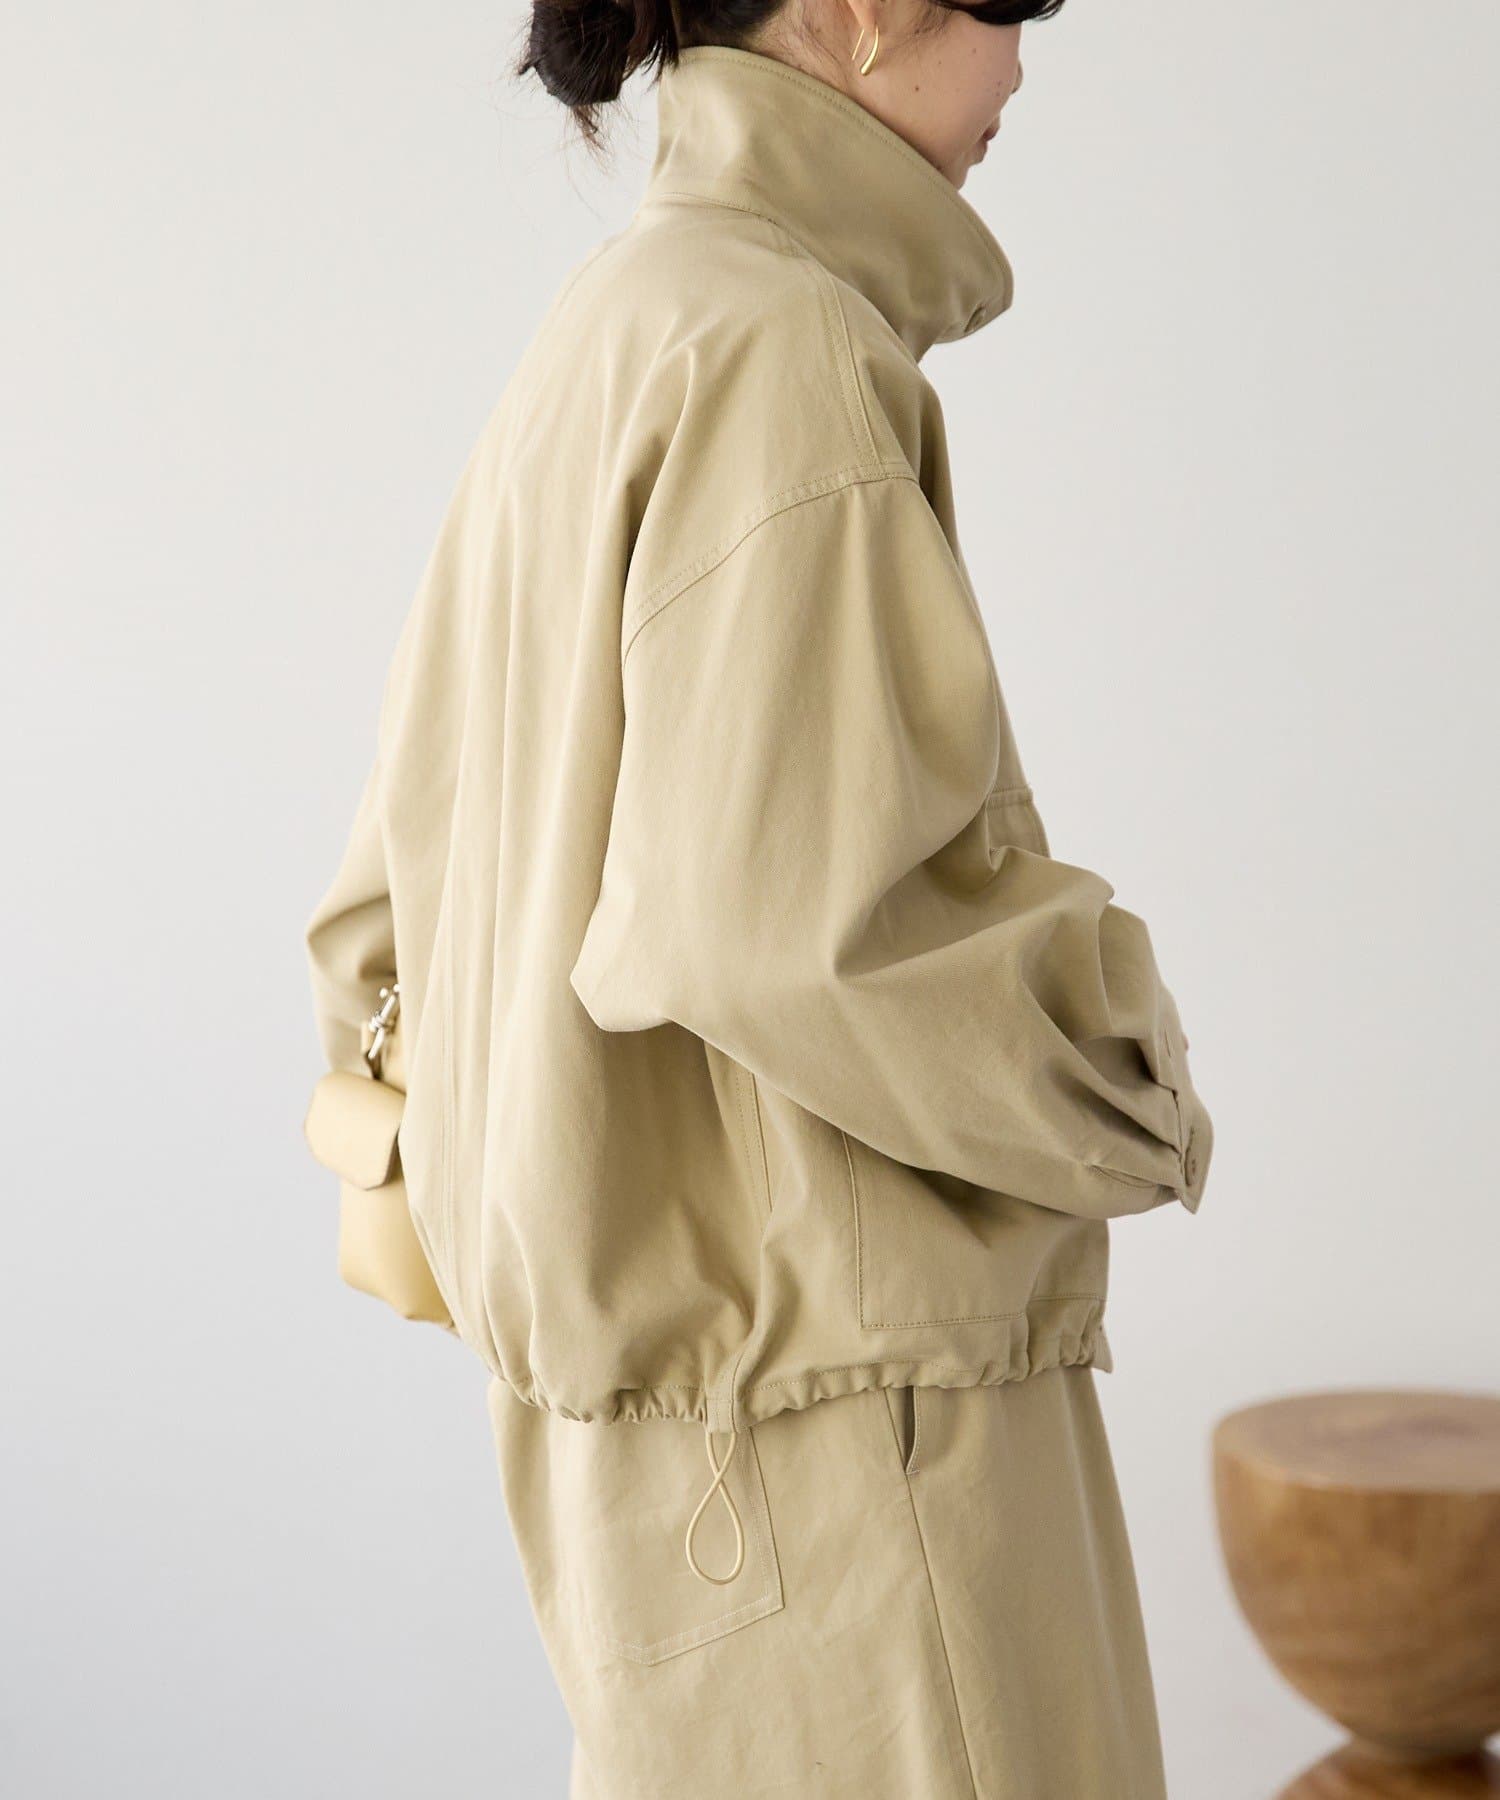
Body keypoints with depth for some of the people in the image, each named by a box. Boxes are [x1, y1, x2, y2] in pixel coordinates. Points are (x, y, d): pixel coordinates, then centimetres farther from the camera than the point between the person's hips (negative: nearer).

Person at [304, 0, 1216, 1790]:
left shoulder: (597, 342, 13)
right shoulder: (779, 341, -16)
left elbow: (391, 900, 16)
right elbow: (787, 917, -25)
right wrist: (1129, 1109, -10)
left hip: (657, 1350, 9)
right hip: (829, 1371, -9)